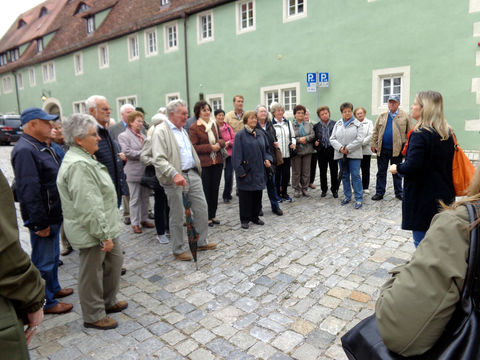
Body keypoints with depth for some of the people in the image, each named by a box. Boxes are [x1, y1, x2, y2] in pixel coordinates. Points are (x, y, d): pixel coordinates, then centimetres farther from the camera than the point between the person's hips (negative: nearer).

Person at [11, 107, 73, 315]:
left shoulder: (42, 147, 11)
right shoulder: (25, 151, -21)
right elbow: (29, 191, -26)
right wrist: (40, 223, -24)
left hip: (53, 214, 10)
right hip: (42, 218, -10)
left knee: (53, 255, 22)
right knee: (44, 261, 4)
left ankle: (54, 288, 39)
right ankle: (46, 303, 19)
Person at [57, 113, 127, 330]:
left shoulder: (84, 159, 11)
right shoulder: (78, 165, -24)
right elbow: (88, 207, -27)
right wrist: (104, 235, -22)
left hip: (105, 227, 10)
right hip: (91, 233, -10)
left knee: (114, 261, 21)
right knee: (92, 274, 7)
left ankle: (108, 301, 40)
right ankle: (93, 316, 26)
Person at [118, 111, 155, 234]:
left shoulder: (143, 135, 16)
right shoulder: (124, 136, -3)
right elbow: (127, 152, -14)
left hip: (146, 171, 6)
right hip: (134, 172, -6)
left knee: (145, 197, 12)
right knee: (135, 199, 2)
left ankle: (144, 219, 24)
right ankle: (135, 223, 12)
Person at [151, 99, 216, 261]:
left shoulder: (183, 130, 16)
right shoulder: (161, 131, -11)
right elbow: (159, 159, -20)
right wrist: (175, 174, -30)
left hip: (192, 174, 8)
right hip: (175, 179, -8)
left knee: (201, 208, 10)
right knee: (178, 217, 4)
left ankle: (201, 242, 28)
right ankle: (178, 250, 20)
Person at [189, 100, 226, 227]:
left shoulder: (214, 124, 12)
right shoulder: (194, 128, -7)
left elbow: (221, 139, 19)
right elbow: (193, 147, -11)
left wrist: (219, 144, -5)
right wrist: (210, 147, -16)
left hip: (217, 162, 6)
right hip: (203, 163, -6)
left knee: (215, 189, 12)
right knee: (205, 191, 1)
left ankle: (213, 215, 25)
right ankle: (206, 217, 15)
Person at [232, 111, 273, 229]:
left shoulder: (260, 134, 11)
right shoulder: (240, 135, -6)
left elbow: (265, 150, 18)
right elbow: (237, 154, -10)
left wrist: (267, 159, -2)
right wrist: (240, 170, -15)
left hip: (258, 171, 5)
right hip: (246, 172, -5)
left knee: (258, 195, 12)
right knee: (245, 196, 3)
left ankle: (255, 216, 27)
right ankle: (244, 219, 15)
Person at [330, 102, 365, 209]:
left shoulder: (357, 124, 0)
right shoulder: (338, 124, 9)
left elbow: (360, 139, -9)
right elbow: (332, 139, 4)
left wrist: (348, 148, -15)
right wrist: (340, 147, -12)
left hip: (354, 154, -4)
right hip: (341, 155, 4)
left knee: (355, 176, -6)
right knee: (344, 176, 11)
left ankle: (359, 198, 1)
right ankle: (347, 196, 23)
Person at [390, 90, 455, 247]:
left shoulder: (420, 135, -17)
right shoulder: (447, 134, 8)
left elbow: (412, 167, -24)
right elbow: (447, 164, 15)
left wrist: (397, 168, -6)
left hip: (423, 199, -8)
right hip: (445, 196, 8)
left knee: (422, 241, 3)